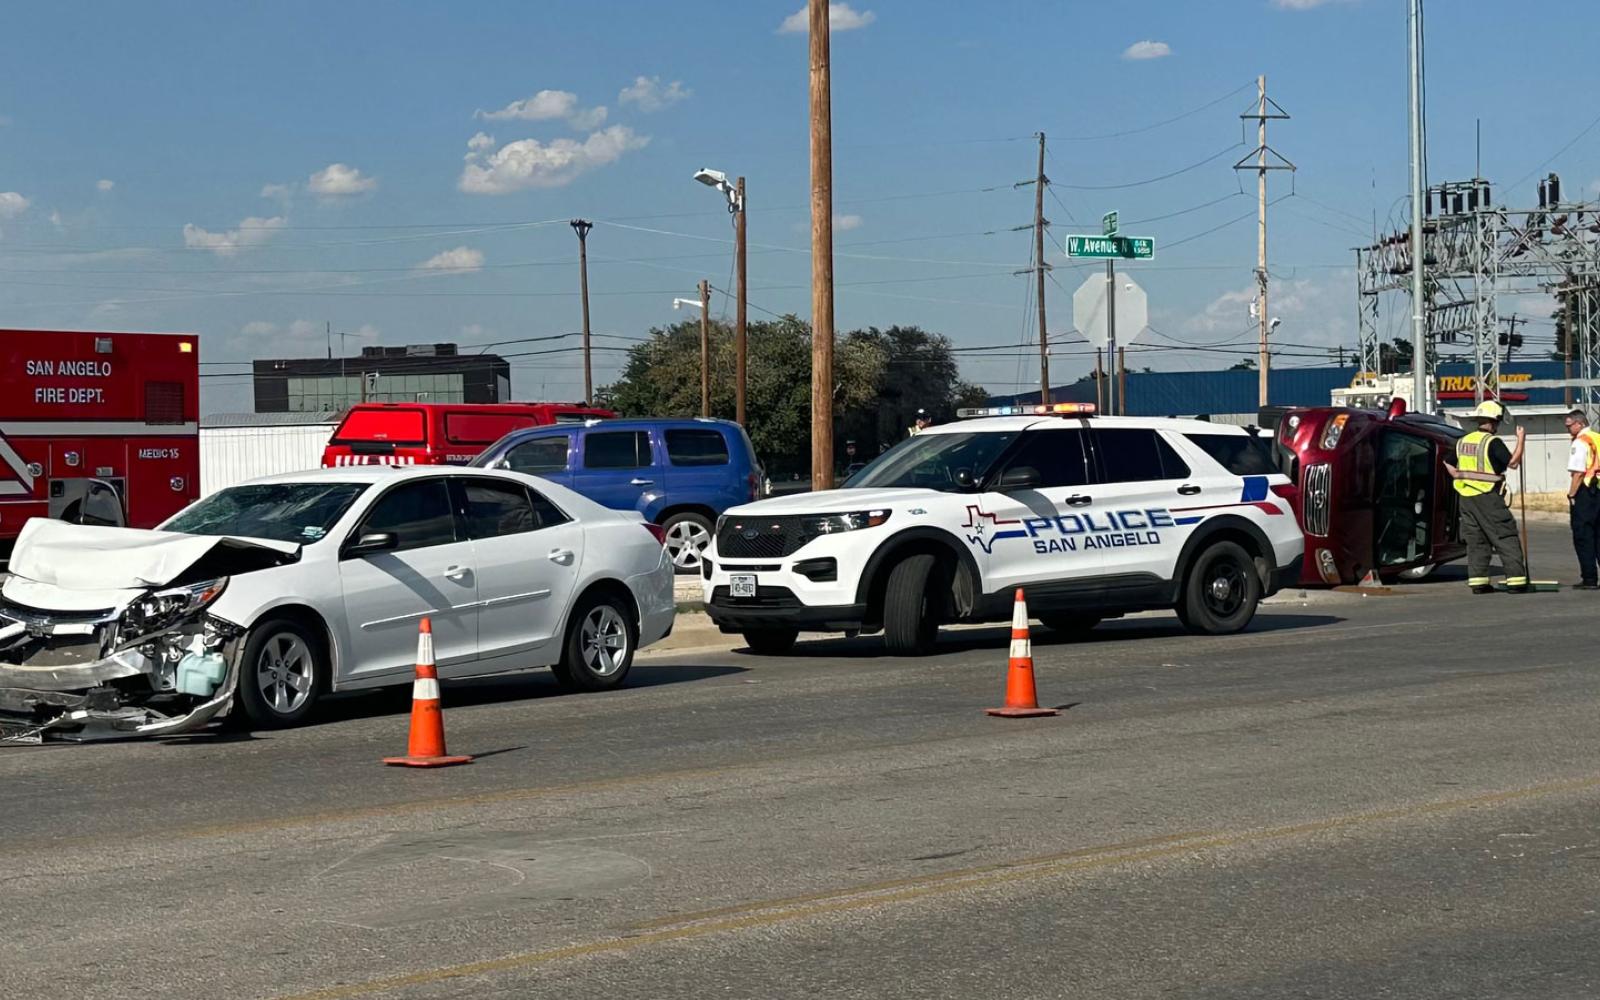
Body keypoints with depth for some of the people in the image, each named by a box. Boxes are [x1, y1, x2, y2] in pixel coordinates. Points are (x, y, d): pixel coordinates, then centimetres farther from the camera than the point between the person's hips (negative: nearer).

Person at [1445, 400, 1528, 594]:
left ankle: (1477, 581, 6)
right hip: (1488, 498, -7)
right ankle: (1516, 580, -5)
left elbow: (1448, 463, 19)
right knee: (1506, 538, -2)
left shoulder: (1463, 442, 11)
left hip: (1466, 498, 7)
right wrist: (1521, 441, -4)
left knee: (1476, 540, 10)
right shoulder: (1492, 442, -11)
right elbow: (1513, 462, -14)